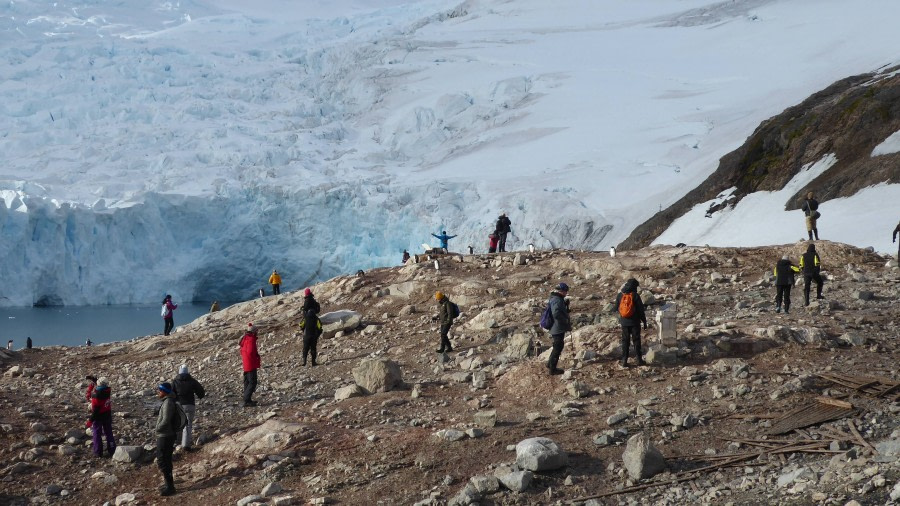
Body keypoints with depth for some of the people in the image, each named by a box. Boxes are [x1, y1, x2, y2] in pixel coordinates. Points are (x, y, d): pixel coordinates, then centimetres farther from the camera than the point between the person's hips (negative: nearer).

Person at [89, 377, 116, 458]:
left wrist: (91, 420, -14)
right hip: (107, 415, 6)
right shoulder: (107, 390, -12)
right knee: (108, 432, 16)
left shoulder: (96, 396, -29)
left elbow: (95, 410, -25)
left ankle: (98, 452, 15)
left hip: (99, 416, -6)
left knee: (97, 434, 10)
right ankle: (111, 450, 21)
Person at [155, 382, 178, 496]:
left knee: (162, 462, -4)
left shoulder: (168, 402, -20)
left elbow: (166, 420, -26)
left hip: (164, 437, -10)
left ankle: (170, 486, 0)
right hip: (167, 435, 10)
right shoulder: (168, 401, 10)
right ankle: (169, 484, 28)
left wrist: (158, 429, -11)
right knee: (166, 461, 18)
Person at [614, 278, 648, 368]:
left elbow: (616, 308, 6)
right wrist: (644, 321, 0)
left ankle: (624, 361, 6)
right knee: (636, 340, 7)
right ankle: (639, 359, 9)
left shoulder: (620, 295, -2)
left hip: (624, 322, 3)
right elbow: (641, 310, -9)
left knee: (625, 341, 9)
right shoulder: (635, 296, -12)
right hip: (635, 322, -3)